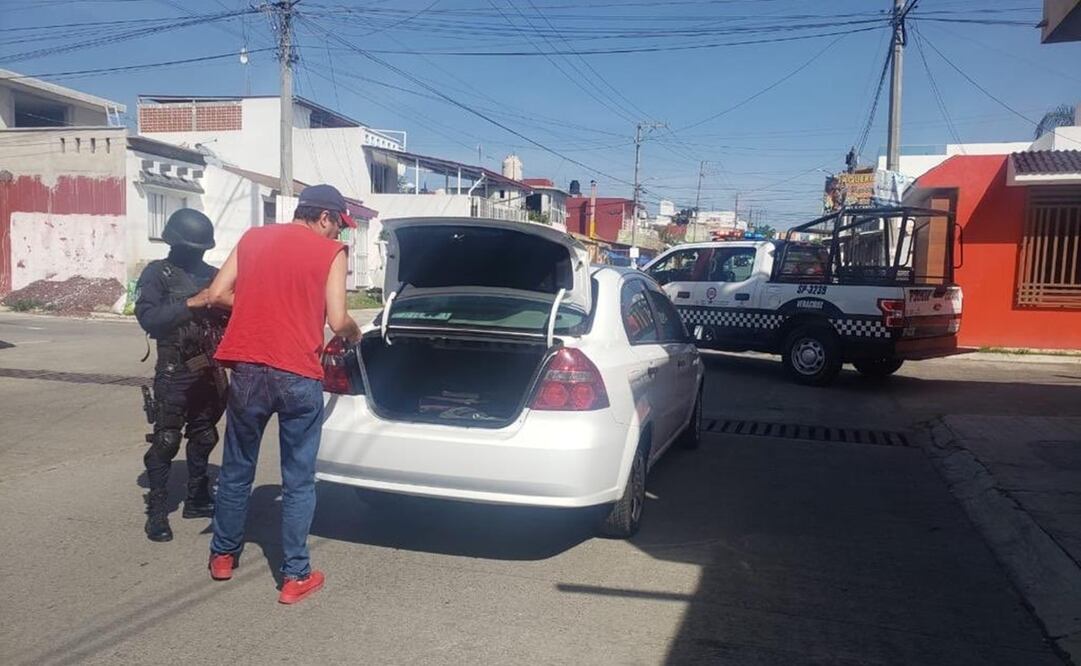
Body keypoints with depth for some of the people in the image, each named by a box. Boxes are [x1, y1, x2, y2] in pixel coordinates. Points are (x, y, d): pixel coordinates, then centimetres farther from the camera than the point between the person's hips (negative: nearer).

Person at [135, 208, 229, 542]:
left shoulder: (211, 274, 10)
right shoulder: (157, 273, -3)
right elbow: (147, 317, -16)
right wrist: (191, 303, -23)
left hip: (208, 369, 5)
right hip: (174, 372, -5)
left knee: (204, 437, 13)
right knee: (166, 441, -4)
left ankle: (197, 499, 26)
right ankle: (157, 511, 3)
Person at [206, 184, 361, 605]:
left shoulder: (253, 238, 12)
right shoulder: (331, 252, 0)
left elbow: (218, 294, 9)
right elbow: (337, 321, -6)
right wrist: (355, 334, 15)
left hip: (248, 369, 4)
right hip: (298, 376, -4)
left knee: (236, 468, 19)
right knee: (298, 480, 7)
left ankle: (223, 555, 35)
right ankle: (296, 576, 14)